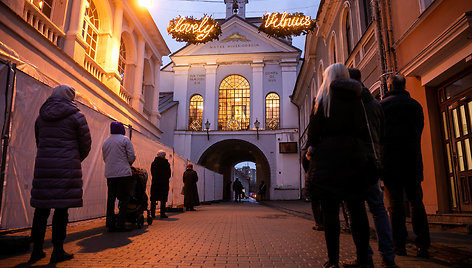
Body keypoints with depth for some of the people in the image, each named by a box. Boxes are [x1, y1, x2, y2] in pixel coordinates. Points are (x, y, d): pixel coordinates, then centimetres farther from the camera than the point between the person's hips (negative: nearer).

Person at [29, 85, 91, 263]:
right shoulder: (76, 116, -2)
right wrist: (77, 160, 19)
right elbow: (86, 144, 1)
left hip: (43, 165, 5)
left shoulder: (42, 116, 13)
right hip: (66, 167, -5)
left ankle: (36, 250, 18)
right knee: (61, 208, 0)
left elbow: (39, 142, 19)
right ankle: (57, 250, 6)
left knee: (42, 208, 10)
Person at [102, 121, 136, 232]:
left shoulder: (105, 142, 15)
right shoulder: (125, 140, -3)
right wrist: (128, 164, 14)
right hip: (123, 173, -6)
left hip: (109, 174, 6)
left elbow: (105, 158, 21)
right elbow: (132, 156, -5)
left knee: (111, 198, 9)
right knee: (125, 198, 0)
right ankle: (120, 224, -4)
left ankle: (110, 224, 11)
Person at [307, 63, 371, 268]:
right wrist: (361, 152, 18)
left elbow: (314, 130, -5)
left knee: (330, 209, -2)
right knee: (357, 208, 6)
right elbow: (365, 130, 14)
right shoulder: (357, 98, 15)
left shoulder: (325, 96, 3)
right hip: (355, 154, 5)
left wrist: (313, 150, 4)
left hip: (330, 153, -4)